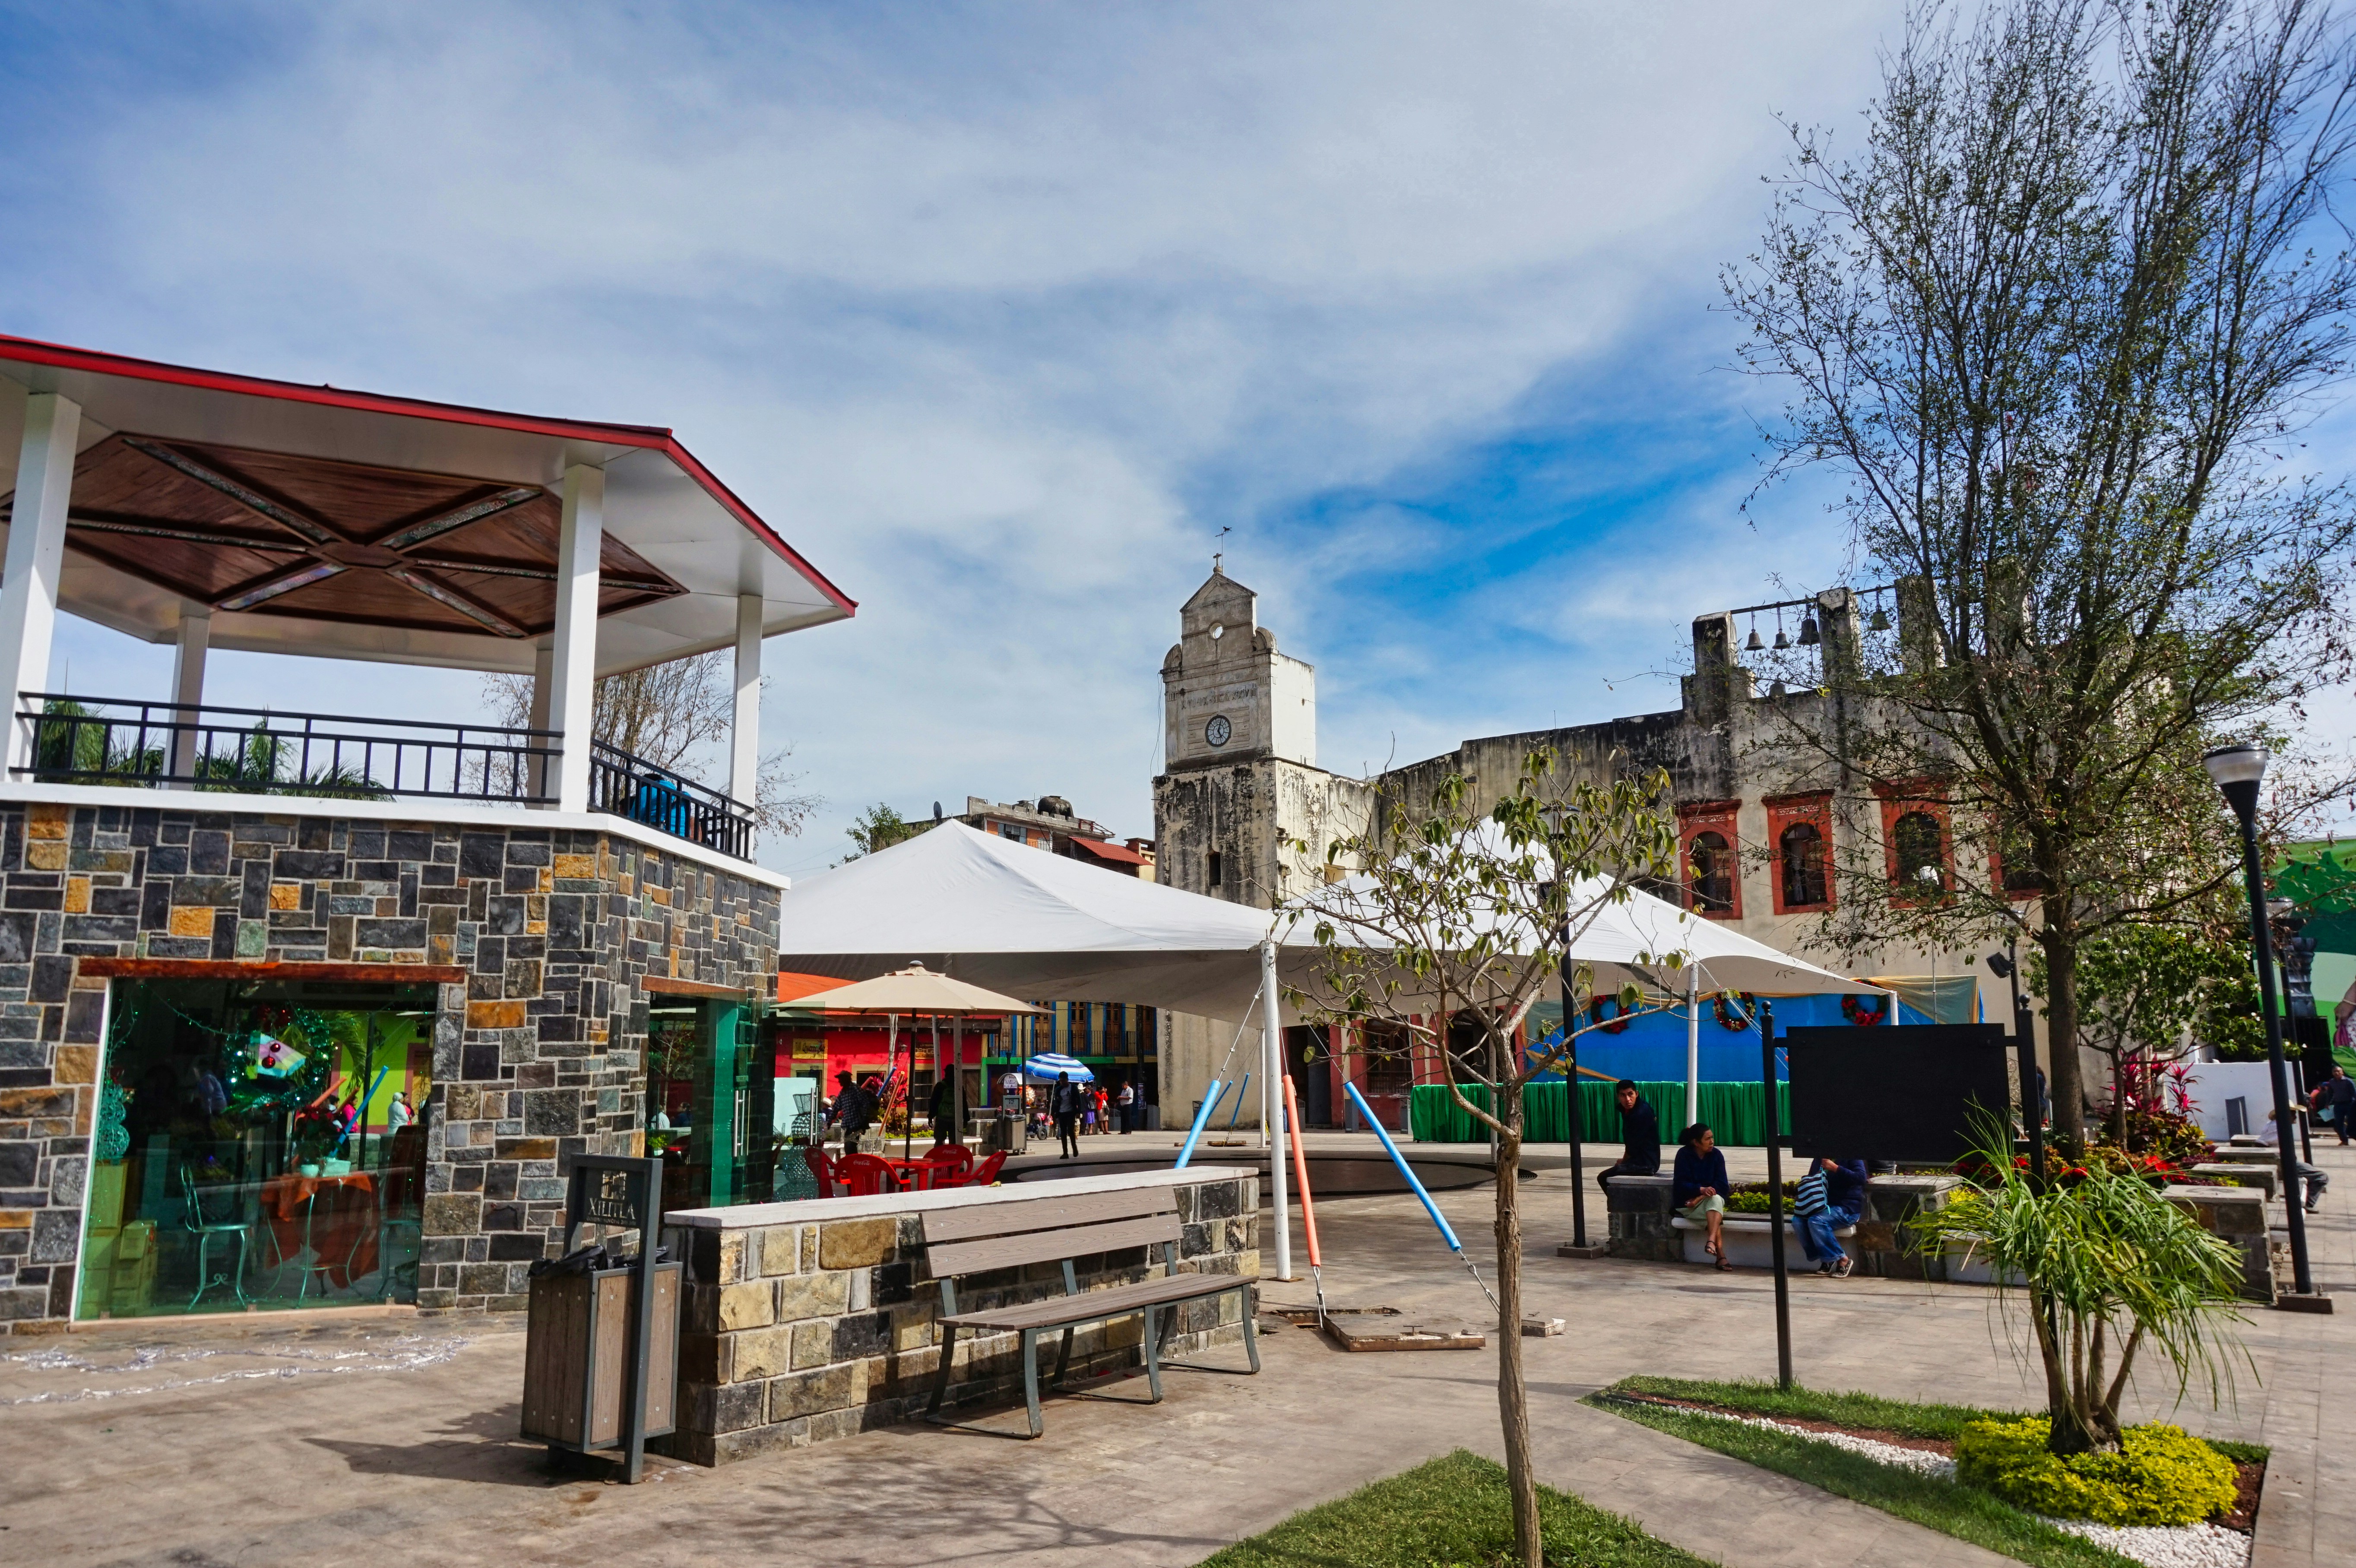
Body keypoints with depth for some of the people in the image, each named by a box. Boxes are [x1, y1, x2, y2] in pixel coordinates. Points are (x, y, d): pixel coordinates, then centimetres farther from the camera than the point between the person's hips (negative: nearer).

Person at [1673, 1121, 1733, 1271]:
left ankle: (1711, 1241, -49)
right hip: (1687, 1204, -2)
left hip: (1713, 1200, 2)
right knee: (1714, 1218, -30)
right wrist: (1702, 1190, -33)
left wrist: (1700, 1198, -19)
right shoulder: (1684, 1155, -7)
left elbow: (1723, 1186, -5)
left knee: (1715, 1199, -34)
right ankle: (1721, 1255, -34)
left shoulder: (1716, 1155, 0)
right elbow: (1680, 1184, -14)